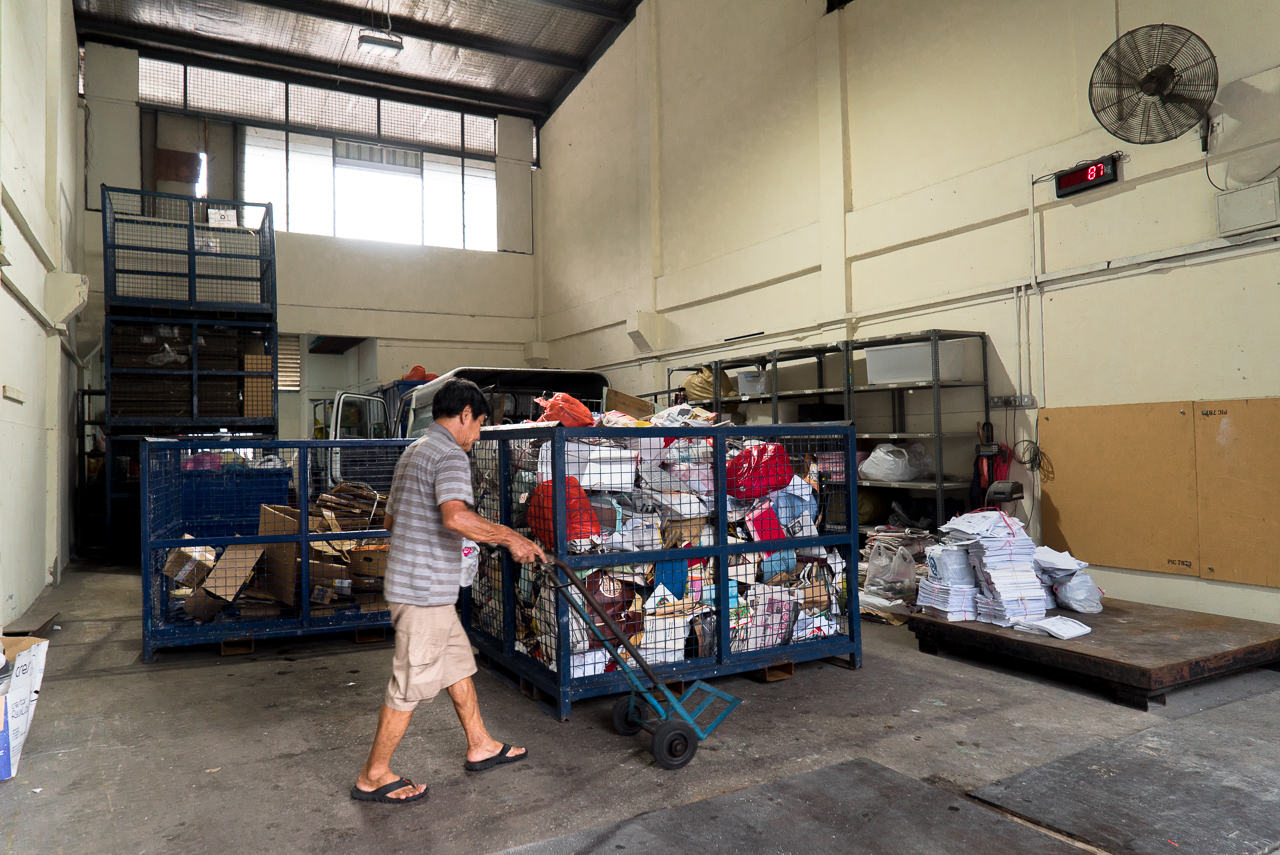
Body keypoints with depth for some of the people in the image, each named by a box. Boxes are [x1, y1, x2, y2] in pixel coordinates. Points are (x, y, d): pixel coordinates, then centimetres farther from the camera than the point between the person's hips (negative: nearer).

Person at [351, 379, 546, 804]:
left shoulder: (412, 453, 16)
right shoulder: (450, 455, -17)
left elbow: (391, 518, 25)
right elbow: (456, 516, -35)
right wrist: (510, 537, -26)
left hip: (409, 581, 10)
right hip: (425, 591, -10)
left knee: (458, 664, 19)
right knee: (411, 684, 2)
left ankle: (480, 746, 32)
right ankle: (373, 777, 16)